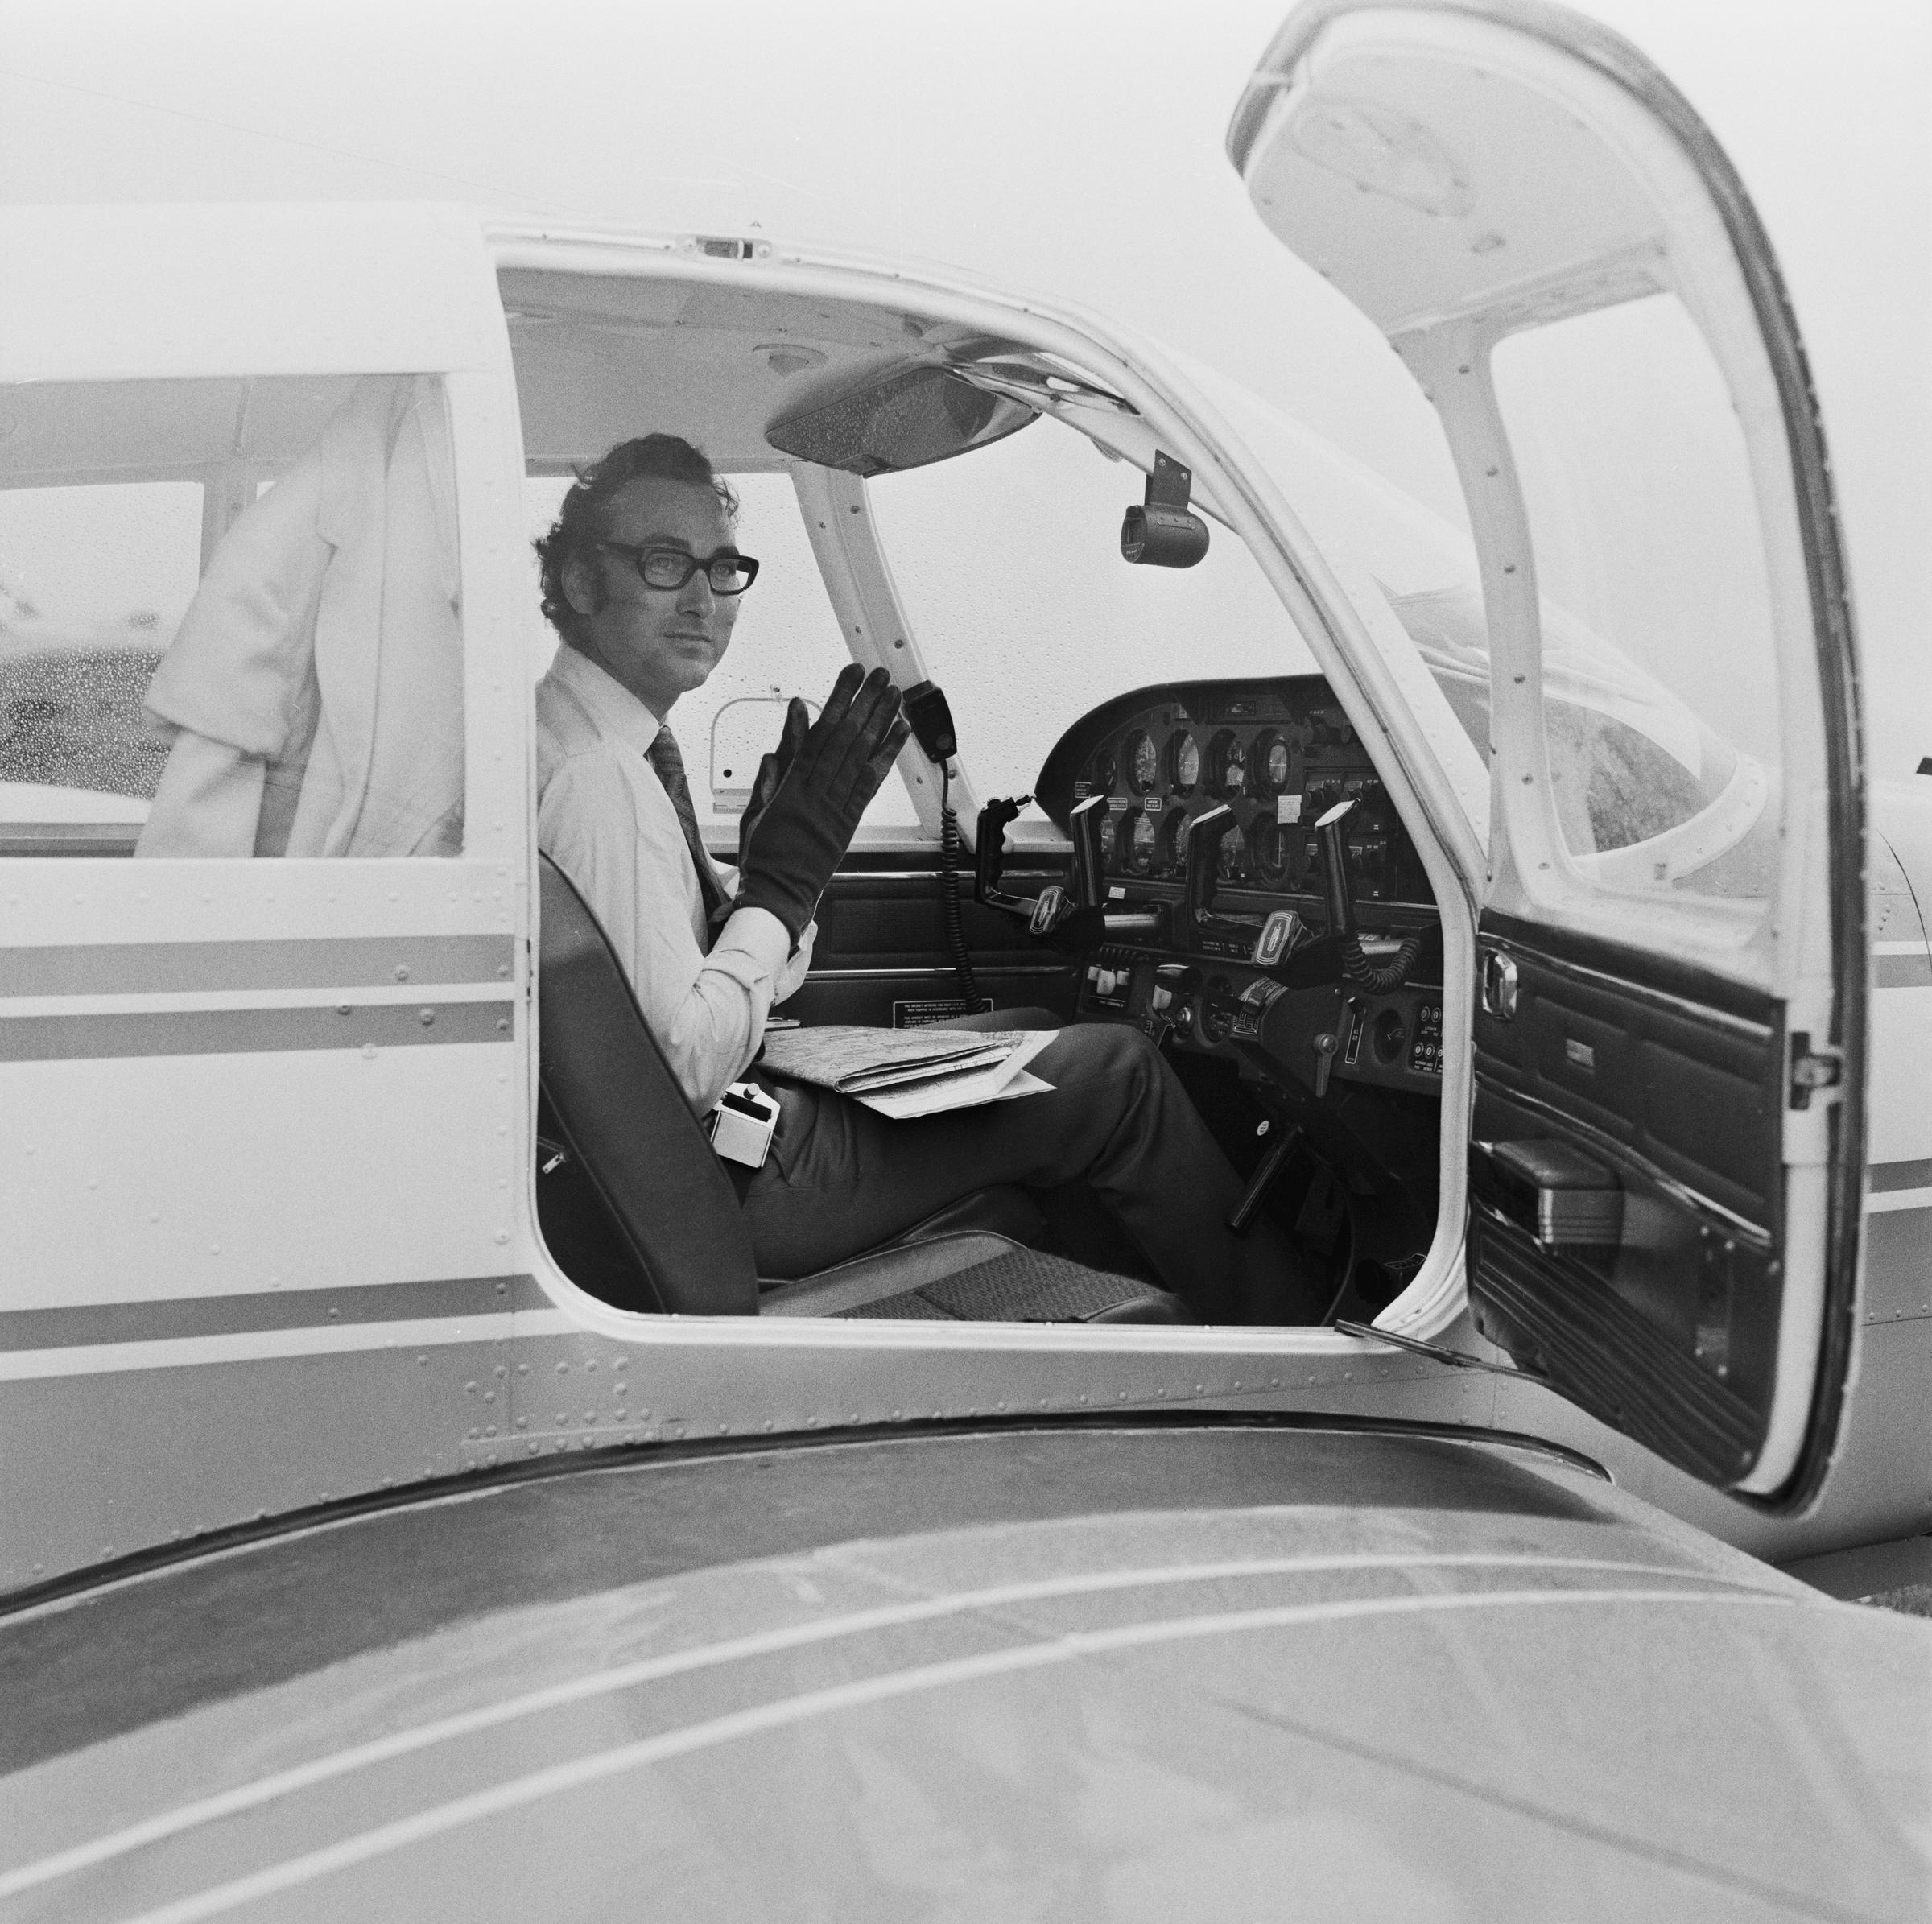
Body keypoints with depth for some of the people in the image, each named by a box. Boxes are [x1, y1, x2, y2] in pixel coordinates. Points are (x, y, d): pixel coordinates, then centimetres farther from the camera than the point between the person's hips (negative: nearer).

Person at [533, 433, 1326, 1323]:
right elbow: (688, 1066, -26)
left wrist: (771, 857, -9)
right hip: (732, 1183, -10)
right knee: (1114, 1074, -2)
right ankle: (1282, 1316, 19)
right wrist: (786, 873, -21)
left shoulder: (613, 740, 6)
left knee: (1037, 1036, 21)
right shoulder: (595, 779, -25)